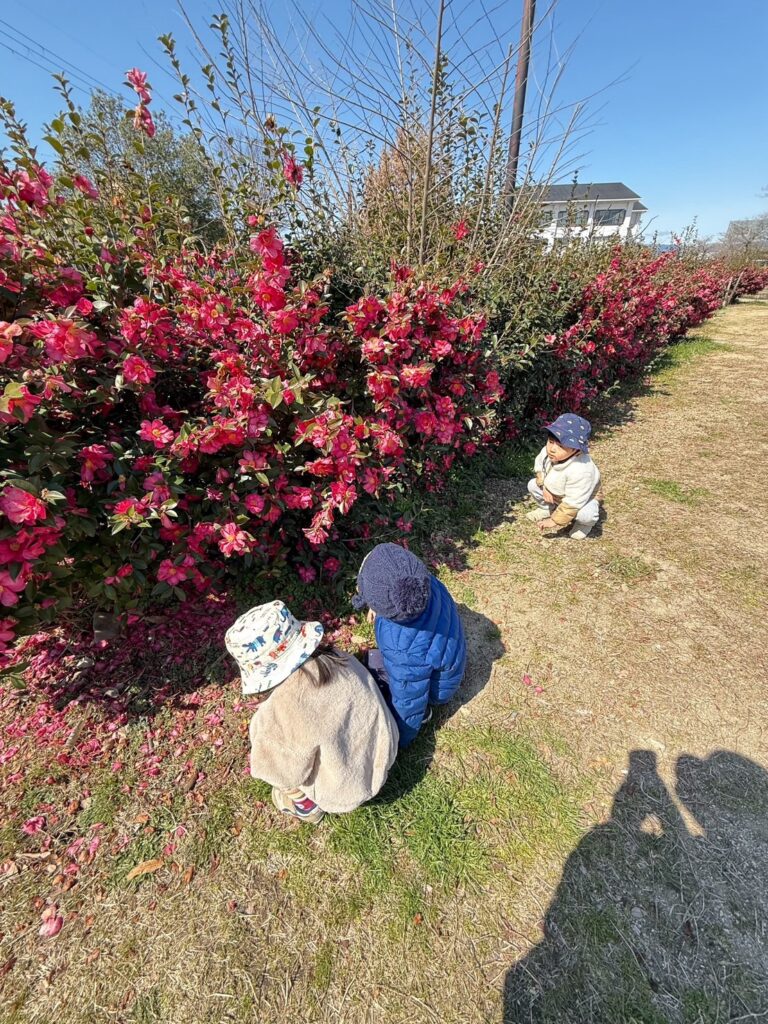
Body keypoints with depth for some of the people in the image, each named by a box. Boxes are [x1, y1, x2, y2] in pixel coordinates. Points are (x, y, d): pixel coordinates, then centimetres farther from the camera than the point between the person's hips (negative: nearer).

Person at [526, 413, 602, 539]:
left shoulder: (581, 471, -45)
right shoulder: (547, 451, -27)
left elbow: (572, 503, -37)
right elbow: (539, 465, -1)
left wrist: (554, 521, -30)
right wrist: (544, 486, -14)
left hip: (582, 497, -6)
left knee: (586, 514, -34)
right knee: (532, 485, -9)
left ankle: (584, 524, 6)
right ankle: (547, 509, 19)